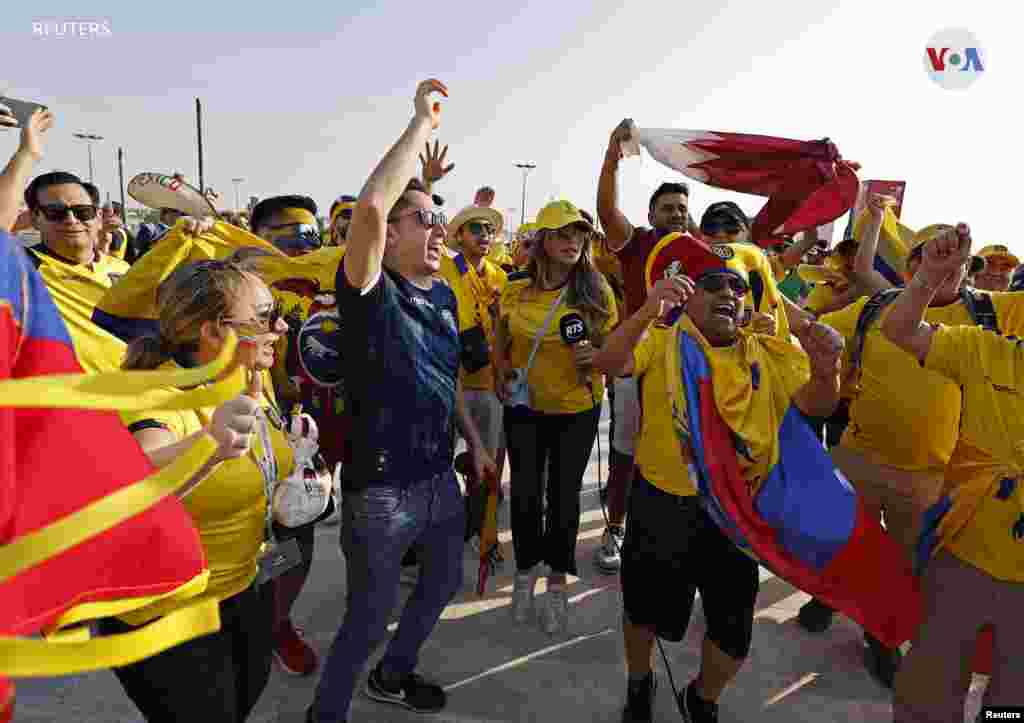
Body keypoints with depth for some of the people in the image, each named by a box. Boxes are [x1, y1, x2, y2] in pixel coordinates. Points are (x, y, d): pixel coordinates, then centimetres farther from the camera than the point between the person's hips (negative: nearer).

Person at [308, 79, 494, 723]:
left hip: (440, 476, 8)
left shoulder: (444, 295, 5)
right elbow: (370, 207, -37)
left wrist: (475, 442, 18)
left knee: (444, 582, 26)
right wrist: (423, 121, -27)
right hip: (382, 488, -8)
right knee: (369, 618, 9)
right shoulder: (372, 294, -18)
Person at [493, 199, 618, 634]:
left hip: (577, 409, -1)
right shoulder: (516, 289, -6)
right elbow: (501, 341, 11)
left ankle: (558, 584, 30)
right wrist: (500, 373, -4)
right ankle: (525, 570, 37)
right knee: (525, 493, 11)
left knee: (563, 496, 9)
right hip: (523, 407, 1)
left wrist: (595, 357, -23)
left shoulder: (597, 291, -10)